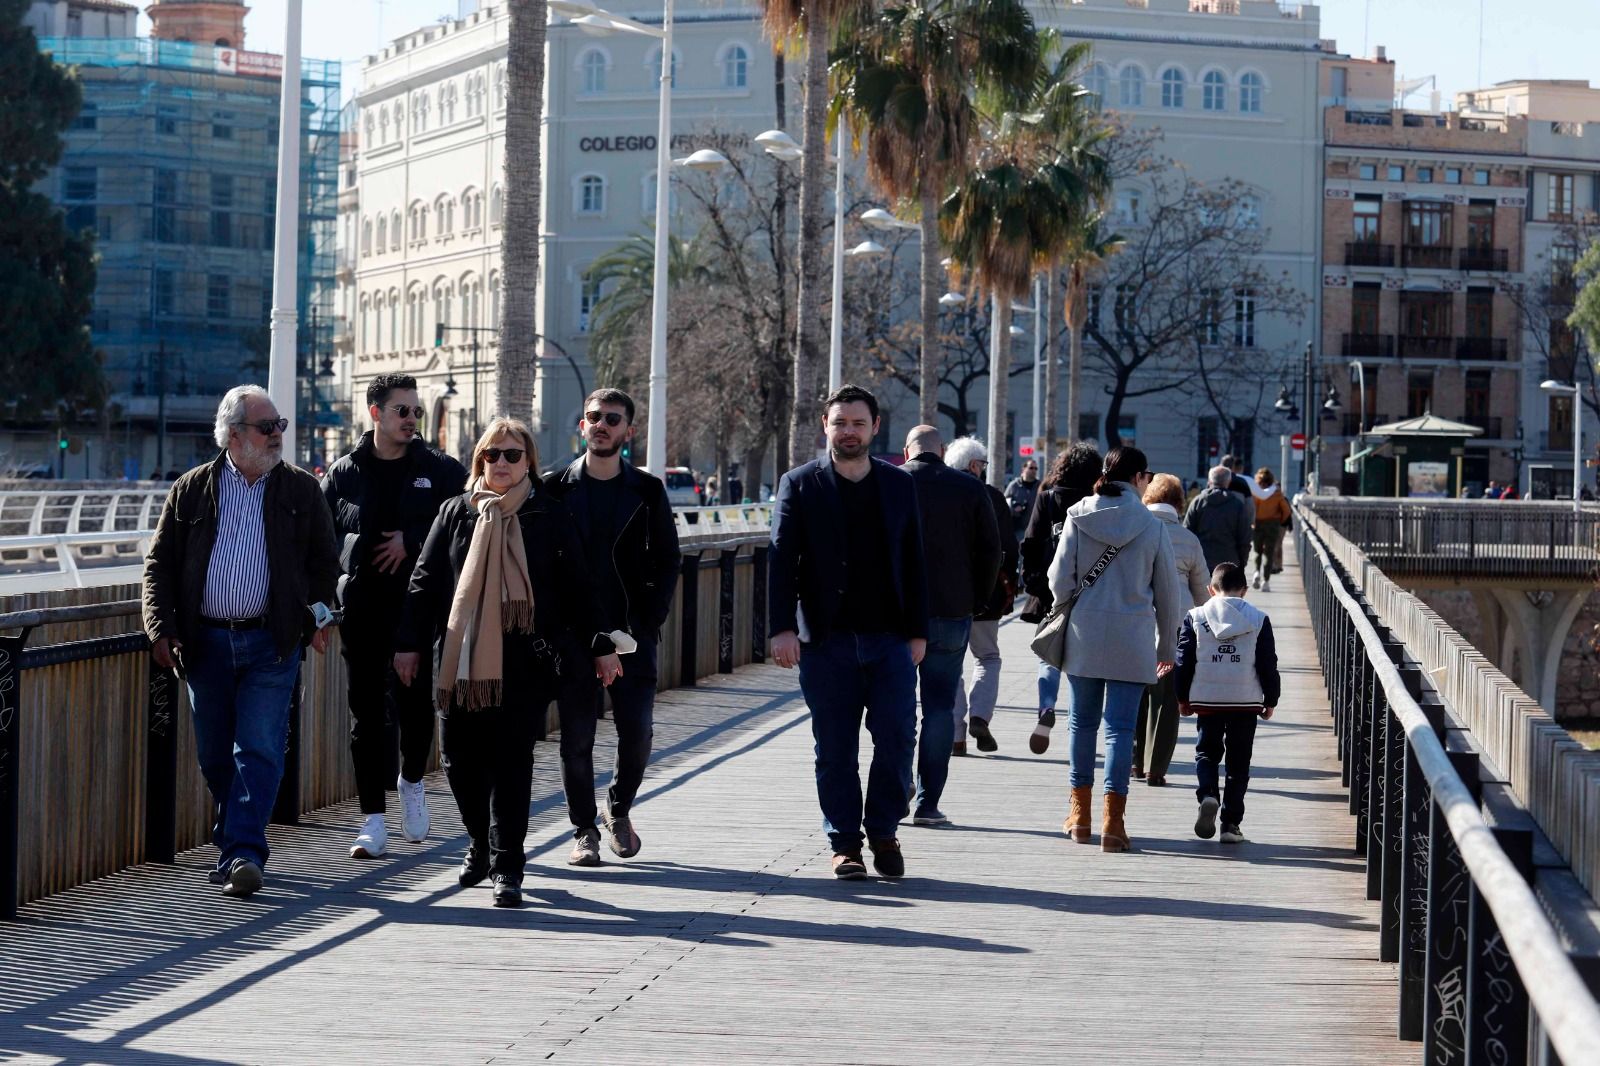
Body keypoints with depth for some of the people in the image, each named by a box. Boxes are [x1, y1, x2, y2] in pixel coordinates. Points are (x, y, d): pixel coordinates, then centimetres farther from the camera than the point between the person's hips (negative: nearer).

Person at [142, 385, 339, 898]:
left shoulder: (301, 491, 6)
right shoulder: (191, 490, 5)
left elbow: (324, 562, 13)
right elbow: (160, 563, 7)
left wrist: (316, 617, 4)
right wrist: (161, 628, -2)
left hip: (271, 644, -1)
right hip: (206, 642, 2)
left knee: (258, 751, -11)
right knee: (215, 755, 9)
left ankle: (242, 854, -14)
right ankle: (236, 846, 25)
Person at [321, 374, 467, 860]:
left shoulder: (440, 470, 5)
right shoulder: (343, 473, 9)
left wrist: (413, 541, -9)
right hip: (361, 607, 1)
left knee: (415, 702, -6)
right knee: (366, 712, 2)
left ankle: (412, 780, 27)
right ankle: (373, 822, 7)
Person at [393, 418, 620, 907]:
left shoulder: (550, 517, 5)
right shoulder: (456, 513, 9)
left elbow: (577, 587, 7)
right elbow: (424, 580, 11)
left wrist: (600, 646, 6)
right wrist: (409, 643, 7)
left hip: (525, 660, -2)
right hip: (460, 659, 2)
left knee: (511, 761, -4)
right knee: (460, 758, 4)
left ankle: (507, 866, 2)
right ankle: (480, 843, 27)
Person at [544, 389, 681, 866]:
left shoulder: (647, 491, 6)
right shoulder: (555, 488, 5)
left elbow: (667, 561, 7)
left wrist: (648, 621, -3)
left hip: (632, 634, 0)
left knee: (638, 732, -4)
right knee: (576, 737, 0)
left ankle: (618, 809, 22)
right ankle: (584, 831, 12)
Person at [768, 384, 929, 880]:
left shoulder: (899, 485, 10)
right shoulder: (799, 485, 3)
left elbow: (913, 561, 11)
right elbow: (782, 560, -2)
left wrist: (917, 631, 7)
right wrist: (783, 628, -11)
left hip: (889, 639, 1)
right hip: (827, 640, -1)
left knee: (897, 737, -4)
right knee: (835, 748, 3)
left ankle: (883, 832, 13)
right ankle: (844, 844, 12)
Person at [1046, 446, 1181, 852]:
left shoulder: (1078, 517, -1)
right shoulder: (1151, 526, -2)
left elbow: (1060, 579, 0)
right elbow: (1167, 592, 5)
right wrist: (1167, 647, 17)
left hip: (1083, 636, 2)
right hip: (1132, 642, -2)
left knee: (1082, 720, 12)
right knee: (1120, 726, -1)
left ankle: (1080, 814, 18)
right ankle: (1113, 820, -6)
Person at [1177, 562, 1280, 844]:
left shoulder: (1195, 617, 0)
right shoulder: (1259, 619, 1)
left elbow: (1184, 661, 2)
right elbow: (1268, 664, 2)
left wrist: (1183, 698, 13)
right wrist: (1270, 700, 12)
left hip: (1206, 700, 0)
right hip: (1246, 702, 0)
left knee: (1206, 752, 15)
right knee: (1238, 762, 7)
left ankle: (1207, 794, -14)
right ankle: (1231, 823, 3)